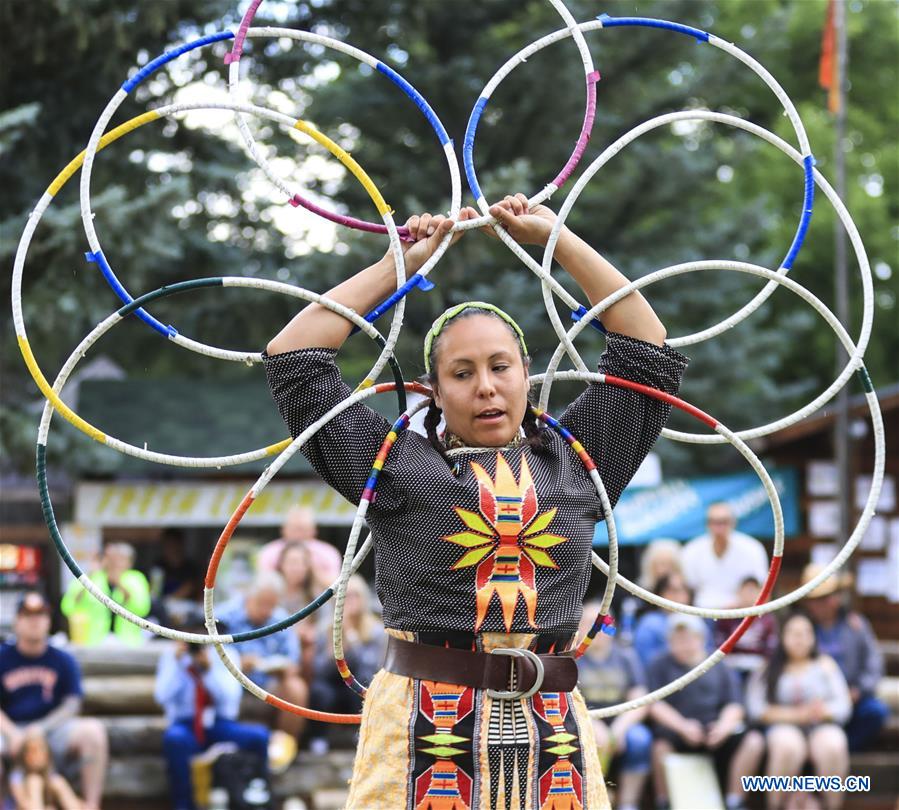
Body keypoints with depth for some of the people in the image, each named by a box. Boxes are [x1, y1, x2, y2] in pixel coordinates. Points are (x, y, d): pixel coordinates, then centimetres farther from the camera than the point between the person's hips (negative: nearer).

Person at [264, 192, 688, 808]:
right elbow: (294, 359, 8)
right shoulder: (398, 463, 9)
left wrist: (559, 240, 18)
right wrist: (399, 264, 14)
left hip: (550, 729, 2)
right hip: (425, 728, -2)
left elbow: (648, 348, 16)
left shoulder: (572, 461, 14)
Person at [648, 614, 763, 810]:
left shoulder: (720, 668, 18)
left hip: (714, 730, 3)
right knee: (662, 745, -37)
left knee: (753, 741, -23)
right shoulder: (661, 667, 12)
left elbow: (734, 705, 9)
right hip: (676, 729, -3)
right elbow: (655, 705, -2)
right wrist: (682, 726, -19)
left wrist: (724, 725, -15)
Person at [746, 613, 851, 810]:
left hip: (823, 725, 1)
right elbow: (757, 709, 0)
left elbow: (843, 706, 10)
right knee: (787, 747, -38)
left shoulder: (825, 665, 19)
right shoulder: (768, 670, 14)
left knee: (833, 747, -35)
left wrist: (822, 710, -13)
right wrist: (796, 714, -11)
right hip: (784, 726, -1)